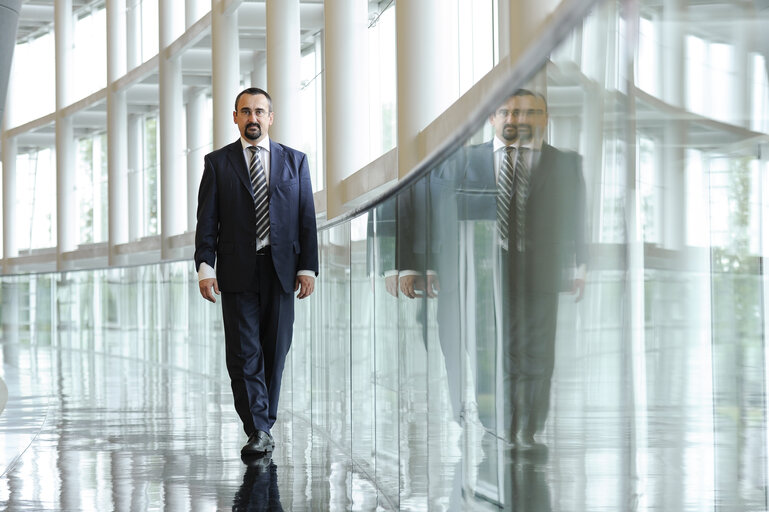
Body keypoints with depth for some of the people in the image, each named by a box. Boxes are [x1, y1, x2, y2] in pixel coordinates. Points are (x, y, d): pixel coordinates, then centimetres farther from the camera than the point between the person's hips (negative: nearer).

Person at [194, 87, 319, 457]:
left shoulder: (294, 161, 10)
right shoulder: (218, 163, 7)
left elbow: (307, 218, 7)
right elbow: (207, 220, 3)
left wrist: (308, 267, -1)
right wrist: (205, 267, -8)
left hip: (280, 270, 1)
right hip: (237, 271, -1)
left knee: (275, 351, 5)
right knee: (243, 353, -8)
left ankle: (263, 424, 18)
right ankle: (258, 432, -9)